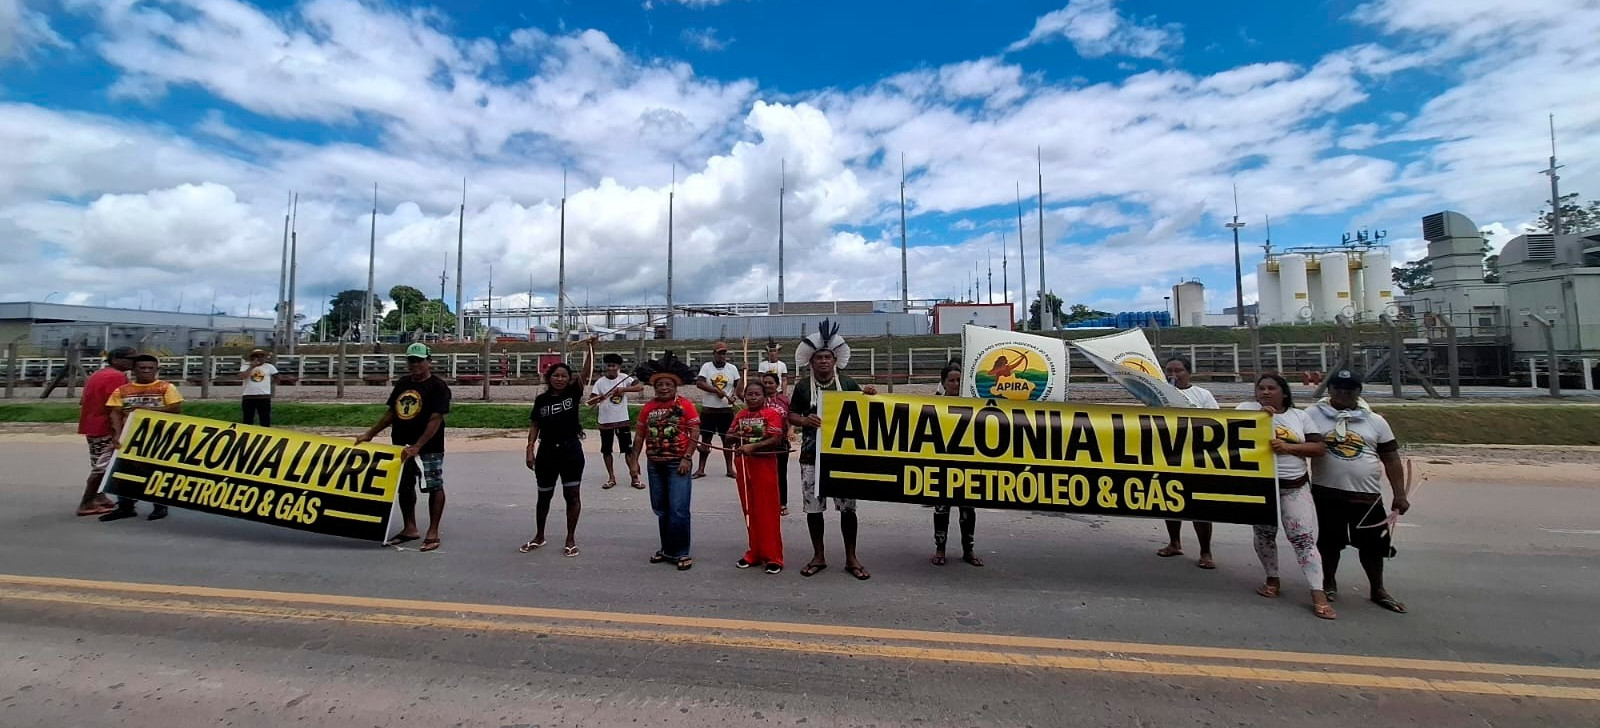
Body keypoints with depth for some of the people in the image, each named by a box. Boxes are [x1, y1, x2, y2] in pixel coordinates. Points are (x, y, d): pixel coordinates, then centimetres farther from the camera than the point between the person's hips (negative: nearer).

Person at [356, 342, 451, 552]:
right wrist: (370, 434, 15)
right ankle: (410, 529, 27)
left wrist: (417, 447, -25)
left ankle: (433, 533, 5)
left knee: (434, 487, -2)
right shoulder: (402, 384, 11)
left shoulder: (438, 387, -11)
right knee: (404, 487, 14)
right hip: (401, 447, 8)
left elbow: (435, 420, -19)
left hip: (429, 449, -7)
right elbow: (391, 413, 20)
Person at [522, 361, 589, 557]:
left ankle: (571, 539, 15)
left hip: (571, 451, -2)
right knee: (544, 496, 16)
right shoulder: (541, 400, 3)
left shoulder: (573, 393, -4)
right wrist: (530, 449, -2)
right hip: (546, 453, 2)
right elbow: (534, 426, 7)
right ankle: (539, 536, 34)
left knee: (572, 495, 2)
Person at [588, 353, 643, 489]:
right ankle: (611, 478, 22)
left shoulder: (624, 378, -3)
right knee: (606, 451, 8)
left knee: (628, 449, 3)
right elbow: (590, 402, -10)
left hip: (623, 420, 0)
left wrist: (623, 389, -24)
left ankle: (634, 477, 10)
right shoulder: (600, 382, -6)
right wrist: (598, 399, -32)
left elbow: (641, 387, -14)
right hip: (606, 422, 0)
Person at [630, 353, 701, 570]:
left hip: (678, 464, -5)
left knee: (678, 510, -7)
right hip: (654, 465, 5)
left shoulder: (685, 405, -7)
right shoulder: (648, 408, 7)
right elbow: (640, 435, 11)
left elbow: (695, 432, -10)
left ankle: (681, 553, 6)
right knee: (661, 510, 15)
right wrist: (634, 459, 6)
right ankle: (667, 550, 29)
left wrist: (687, 458, -16)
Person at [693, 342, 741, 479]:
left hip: (726, 410, 1)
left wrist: (734, 396, -18)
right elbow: (699, 383, -13)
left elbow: (738, 385, 3)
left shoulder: (732, 368, 5)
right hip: (708, 410, -1)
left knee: (727, 439, 6)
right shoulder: (706, 366, -1)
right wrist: (717, 390, -19)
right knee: (705, 439, 6)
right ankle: (701, 469, 14)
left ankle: (730, 469, 14)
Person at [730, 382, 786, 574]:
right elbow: (730, 435, 17)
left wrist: (753, 446, -24)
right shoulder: (740, 415, 11)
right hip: (743, 466, 6)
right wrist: (737, 435, -6)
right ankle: (755, 553, 23)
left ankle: (773, 557, 6)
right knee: (750, 512, 12)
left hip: (764, 465, -5)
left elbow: (776, 439, -15)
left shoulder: (772, 413, -6)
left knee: (767, 511, -2)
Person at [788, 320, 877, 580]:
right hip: (812, 455, 0)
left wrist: (869, 396, -12)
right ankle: (818, 556, 23)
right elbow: (791, 415, 6)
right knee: (813, 507, 6)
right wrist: (805, 420, -15)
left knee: (847, 506, 3)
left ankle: (851, 558, 18)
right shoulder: (803, 386, 2)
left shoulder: (848, 383, 2)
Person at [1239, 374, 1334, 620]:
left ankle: (1318, 594, 1)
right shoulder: (1248, 408, 0)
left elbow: (1319, 448, 0)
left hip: (1295, 487, 1)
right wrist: (1258, 416, -21)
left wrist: (1288, 446, -16)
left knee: (1304, 538, -3)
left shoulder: (1299, 416, 5)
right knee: (1264, 534, 10)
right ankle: (1272, 579, 27)